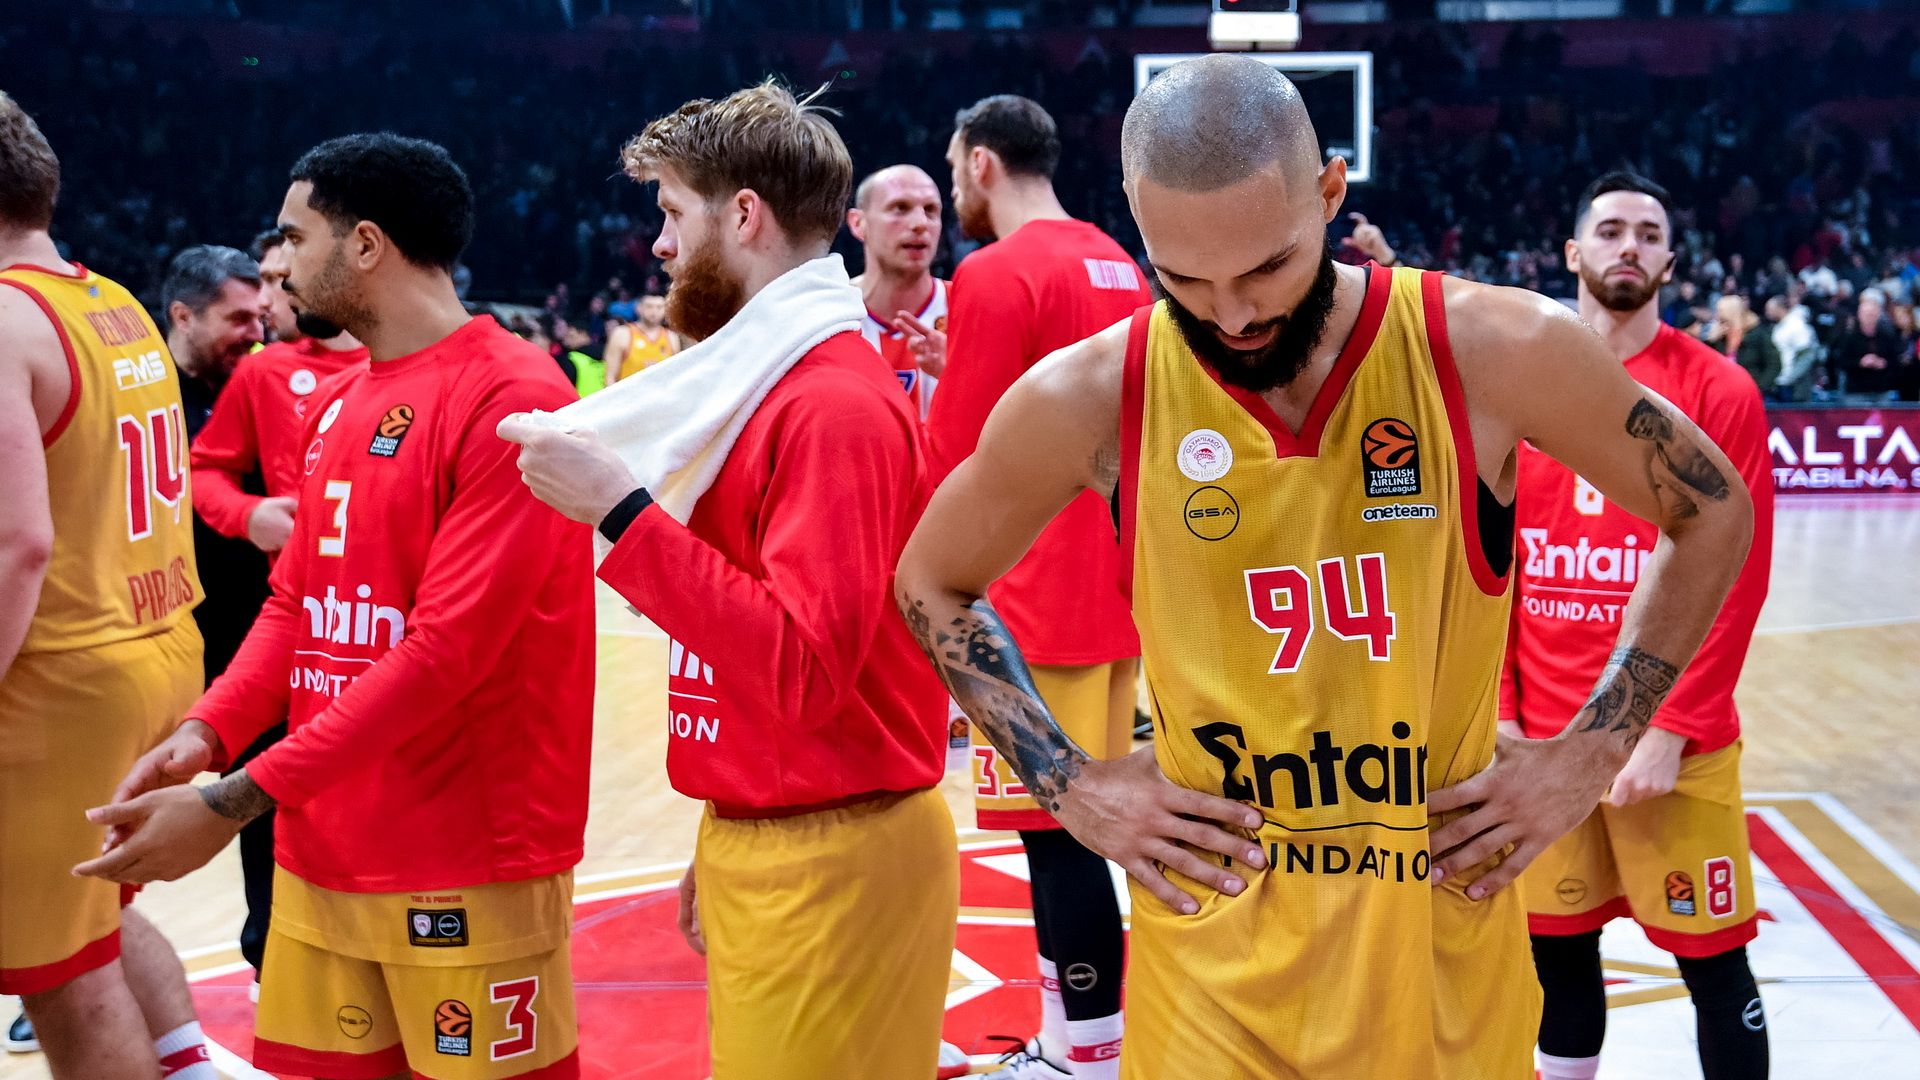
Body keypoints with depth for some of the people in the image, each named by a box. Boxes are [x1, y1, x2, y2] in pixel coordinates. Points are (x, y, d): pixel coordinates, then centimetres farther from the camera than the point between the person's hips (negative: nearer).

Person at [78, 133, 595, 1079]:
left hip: (471, 871, -7)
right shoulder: (332, 406, 13)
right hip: (317, 857, 7)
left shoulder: (509, 399, -15)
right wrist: (207, 733, -2)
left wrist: (236, 801, -21)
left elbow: (447, 648, -21)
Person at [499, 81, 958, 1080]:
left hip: (828, 865, -9)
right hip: (757, 842, 9)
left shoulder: (835, 403, -17)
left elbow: (802, 669, -25)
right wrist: (723, 844, 17)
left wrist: (620, 509, -24)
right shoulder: (764, 382, 12)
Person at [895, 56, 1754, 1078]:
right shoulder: (1083, 398, -10)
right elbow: (930, 584, 7)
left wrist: (1591, 751, -3)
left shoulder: (1493, 350, -12)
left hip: (1447, 937, 1)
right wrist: (1069, 785, -2)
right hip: (1210, 959, 0)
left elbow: (1713, 514, 4)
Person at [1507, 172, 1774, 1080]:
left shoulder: (1720, 391, -4)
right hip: (1541, 731, 3)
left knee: (1712, 959, 5)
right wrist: (1499, 708, -3)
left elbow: (1736, 577, -8)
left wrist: (1669, 731, -13)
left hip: (1676, 740, -2)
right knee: (1558, 947, 12)